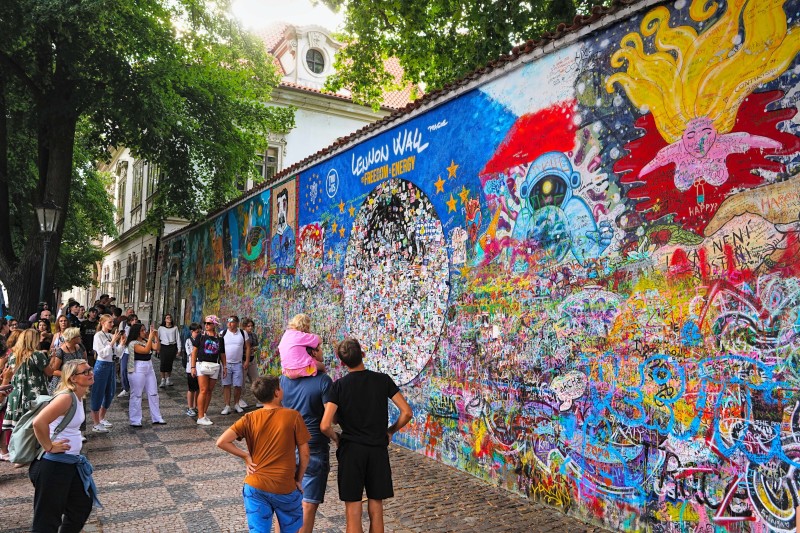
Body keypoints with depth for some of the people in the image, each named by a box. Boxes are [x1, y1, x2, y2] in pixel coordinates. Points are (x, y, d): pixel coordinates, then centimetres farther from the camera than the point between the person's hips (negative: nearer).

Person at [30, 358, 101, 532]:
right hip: (54, 464, -10)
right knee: (48, 518, 4)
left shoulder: (78, 396, 6)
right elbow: (38, 422, -34)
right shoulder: (66, 397, -23)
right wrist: (49, 447, -23)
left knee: (83, 504, 21)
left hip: (71, 462, 10)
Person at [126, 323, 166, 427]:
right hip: (138, 370, -8)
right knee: (136, 395, 0)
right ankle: (135, 420, 9)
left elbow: (156, 348, -2)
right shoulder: (133, 343, -12)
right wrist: (150, 337, -23)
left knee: (153, 393, 10)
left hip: (149, 368, 8)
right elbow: (146, 350, -24)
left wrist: (156, 336, -10)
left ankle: (156, 418, 19)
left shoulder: (146, 341, 9)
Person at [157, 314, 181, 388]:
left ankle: (168, 379, 16)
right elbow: (157, 338, 6)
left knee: (170, 363, 4)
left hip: (172, 347, 1)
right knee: (163, 363, -7)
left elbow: (178, 338, 6)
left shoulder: (175, 328, 6)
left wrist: (179, 348, 2)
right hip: (163, 347, -1)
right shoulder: (161, 328, 5)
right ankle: (163, 380, -3)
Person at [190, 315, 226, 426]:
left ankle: (204, 413, 21)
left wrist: (225, 367, 7)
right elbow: (194, 352, 1)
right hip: (202, 365, -3)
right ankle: (200, 417, -5)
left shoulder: (220, 339, 7)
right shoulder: (201, 336, 1)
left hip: (215, 366, 3)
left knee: (209, 391, 9)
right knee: (203, 390, -9)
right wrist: (193, 367, -4)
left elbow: (222, 355, 14)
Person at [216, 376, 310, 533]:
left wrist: (245, 456, -2)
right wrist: (299, 480, 7)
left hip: (255, 486, 2)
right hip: (284, 488, -2)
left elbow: (221, 442, -13)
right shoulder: (293, 416, -12)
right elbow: (304, 454, -7)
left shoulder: (250, 418, -6)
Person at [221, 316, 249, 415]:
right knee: (226, 385, 1)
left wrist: (247, 361, -1)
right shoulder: (223, 333, -1)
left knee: (238, 385, 4)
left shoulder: (243, 333, 2)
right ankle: (227, 406, 8)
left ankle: (236, 404, 20)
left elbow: (247, 348, 5)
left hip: (238, 364, 1)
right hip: (225, 363, 0)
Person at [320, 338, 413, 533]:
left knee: (353, 513, 7)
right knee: (376, 511, 13)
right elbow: (406, 412, -5)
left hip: (351, 451, -2)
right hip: (378, 451, 2)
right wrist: (390, 431, 9)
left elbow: (325, 426, -16)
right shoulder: (383, 380, -3)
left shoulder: (339, 386, -9)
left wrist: (336, 439, 4)